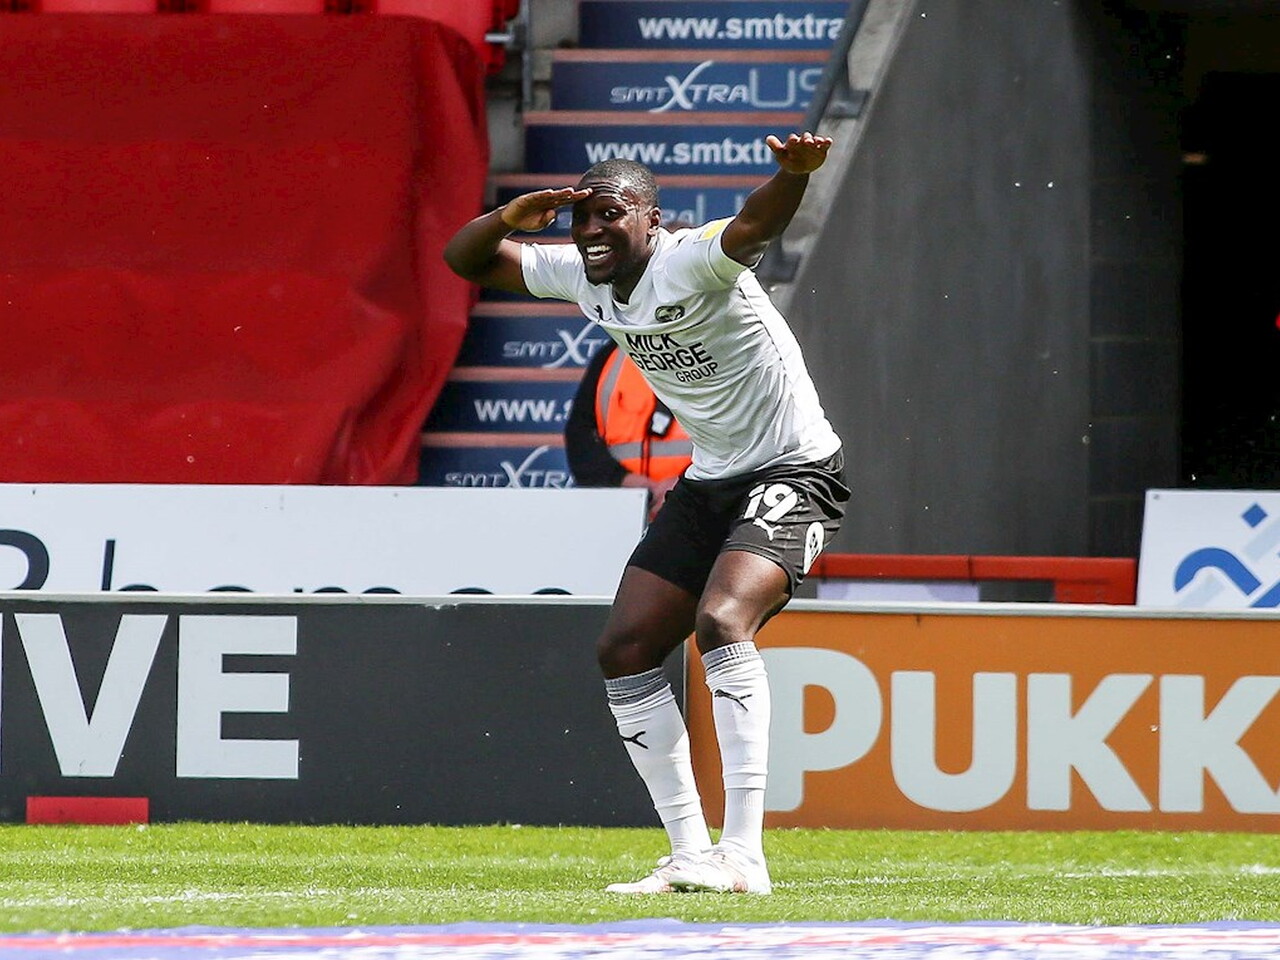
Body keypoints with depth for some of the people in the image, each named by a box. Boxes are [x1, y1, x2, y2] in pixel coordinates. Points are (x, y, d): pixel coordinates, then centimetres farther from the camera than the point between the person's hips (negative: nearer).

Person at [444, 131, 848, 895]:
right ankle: (691, 855, 10)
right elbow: (466, 259, 9)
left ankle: (743, 854, -33)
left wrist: (794, 175, -67)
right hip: (709, 481, 9)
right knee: (625, 649, 3)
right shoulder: (582, 276, 0)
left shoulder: (688, 262, -23)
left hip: (793, 474, -9)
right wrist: (510, 217, -14)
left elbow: (756, 224, -44)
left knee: (721, 620, -29)